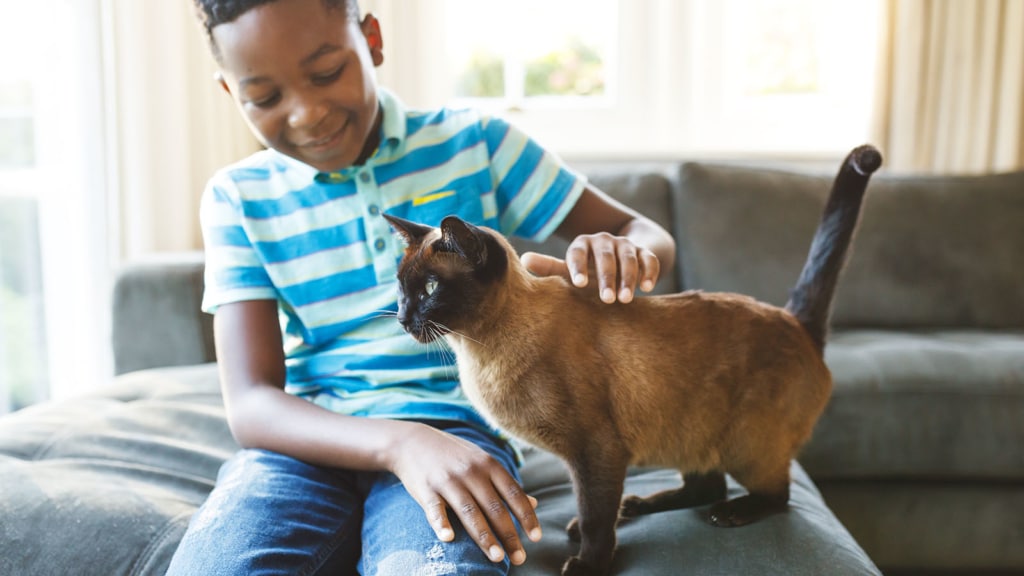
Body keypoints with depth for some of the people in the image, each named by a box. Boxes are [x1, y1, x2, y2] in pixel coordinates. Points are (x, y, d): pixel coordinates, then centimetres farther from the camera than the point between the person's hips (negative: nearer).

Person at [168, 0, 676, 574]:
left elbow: (648, 234, 6)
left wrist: (621, 255, -21)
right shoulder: (237, 199, 3)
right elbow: (251, 403, -7)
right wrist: (399, 443, -26)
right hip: (313, 439, 2)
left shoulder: (475, 142, 2)